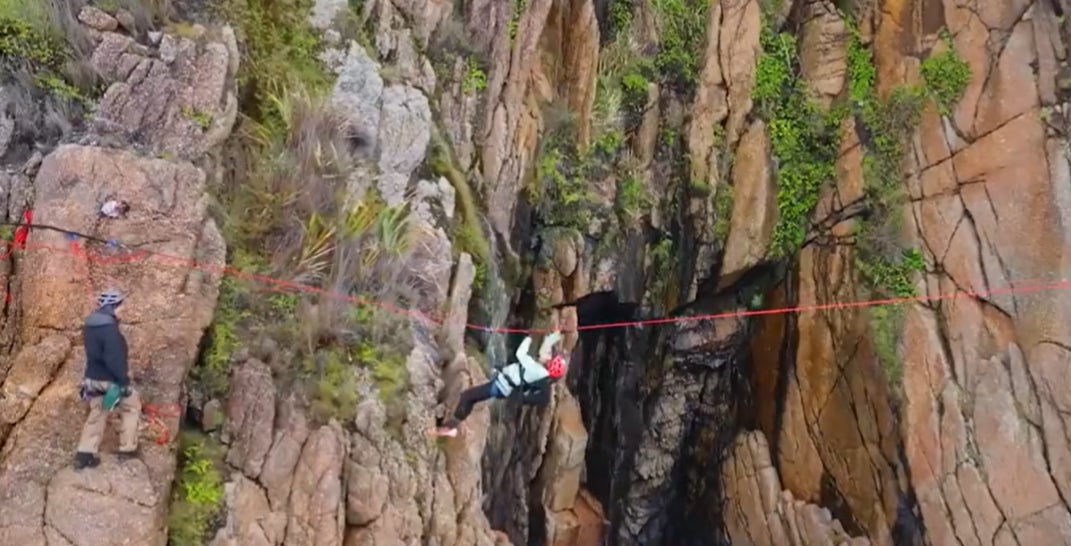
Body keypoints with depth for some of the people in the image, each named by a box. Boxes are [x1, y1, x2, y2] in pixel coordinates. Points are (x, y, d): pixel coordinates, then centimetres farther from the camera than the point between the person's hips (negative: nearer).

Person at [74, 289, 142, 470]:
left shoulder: (89, 324, 7)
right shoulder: (109, 328, -24)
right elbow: (114, 359, -27)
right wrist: (124, 380, -20)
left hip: (93, 378, 8)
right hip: (110, 380, -8)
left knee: (96, 414, 17)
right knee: (132, 405, 10)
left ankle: (84, 454, 13)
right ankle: (127, 448, 14)